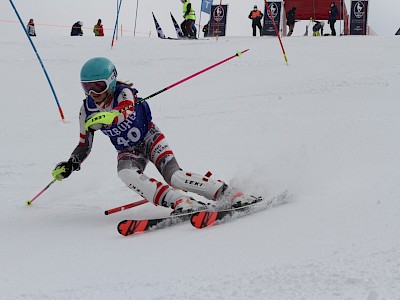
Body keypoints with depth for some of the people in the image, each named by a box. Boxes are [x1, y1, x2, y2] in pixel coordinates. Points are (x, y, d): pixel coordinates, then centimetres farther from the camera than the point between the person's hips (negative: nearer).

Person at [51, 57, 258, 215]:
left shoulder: (123, 93, -20)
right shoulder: (87, 110, -7)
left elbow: (126, 111, -45)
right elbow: (84, 145, 4)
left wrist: (105, 118, -66)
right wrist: (70, 164, -14)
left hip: (150, 139, -4)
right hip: (128, 152, 4)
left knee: (174, 176, -27)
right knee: (126, 174, -32)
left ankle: (228, 194, -19)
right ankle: (180, 202, -40)